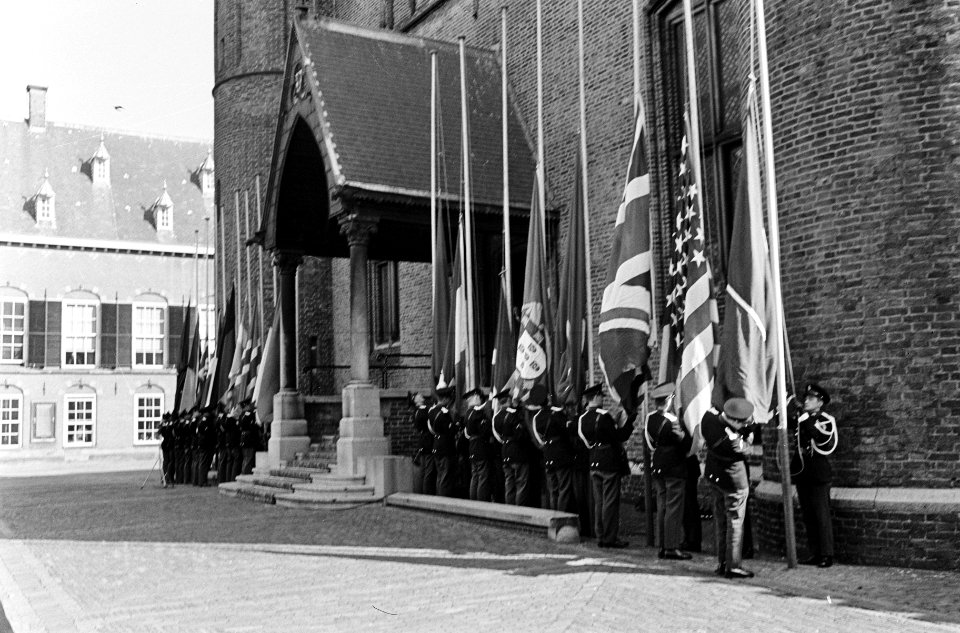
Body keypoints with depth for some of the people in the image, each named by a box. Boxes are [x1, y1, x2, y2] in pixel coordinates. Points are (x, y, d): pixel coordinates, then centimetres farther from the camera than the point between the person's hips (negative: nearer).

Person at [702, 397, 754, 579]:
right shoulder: (731, 439, -35)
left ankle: (722, 564, 28)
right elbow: (743, 452, -16)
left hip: (714, 475, 8)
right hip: (733, 481, -8)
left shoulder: (709, 416, -16)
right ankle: (733, 566, 14)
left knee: (720, 521, 18)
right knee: (735, 522, 6)